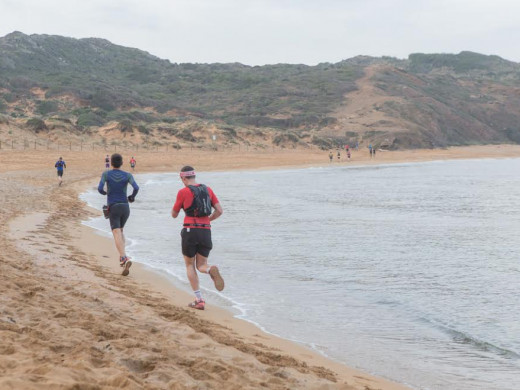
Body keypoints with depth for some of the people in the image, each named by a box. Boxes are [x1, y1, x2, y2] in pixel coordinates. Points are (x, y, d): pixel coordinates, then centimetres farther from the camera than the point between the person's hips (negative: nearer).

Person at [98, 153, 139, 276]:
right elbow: (136, 188, -14)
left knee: (117, 235, -13)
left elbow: (100, 188, -12)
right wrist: (132, 197, 9)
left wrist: (104, 192, 13)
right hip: (125, 207, 3)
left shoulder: (106, 174, -1)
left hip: (113, 208, -3)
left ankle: (125, 259, -35)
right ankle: (122, 257, 15)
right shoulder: (127, 175, 1)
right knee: (120, 230, 27)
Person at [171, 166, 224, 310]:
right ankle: (211, 270, -24)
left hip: (190, 230, -4)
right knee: (201, 266, 14)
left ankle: (199, 300, 1)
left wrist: (176, 205, 27)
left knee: (190, 265, 12)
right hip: (206, 232, 4)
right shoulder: (208, 190, 10)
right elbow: (220, 211, 6)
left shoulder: (183, 192, -3)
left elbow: (174, 215, 7)